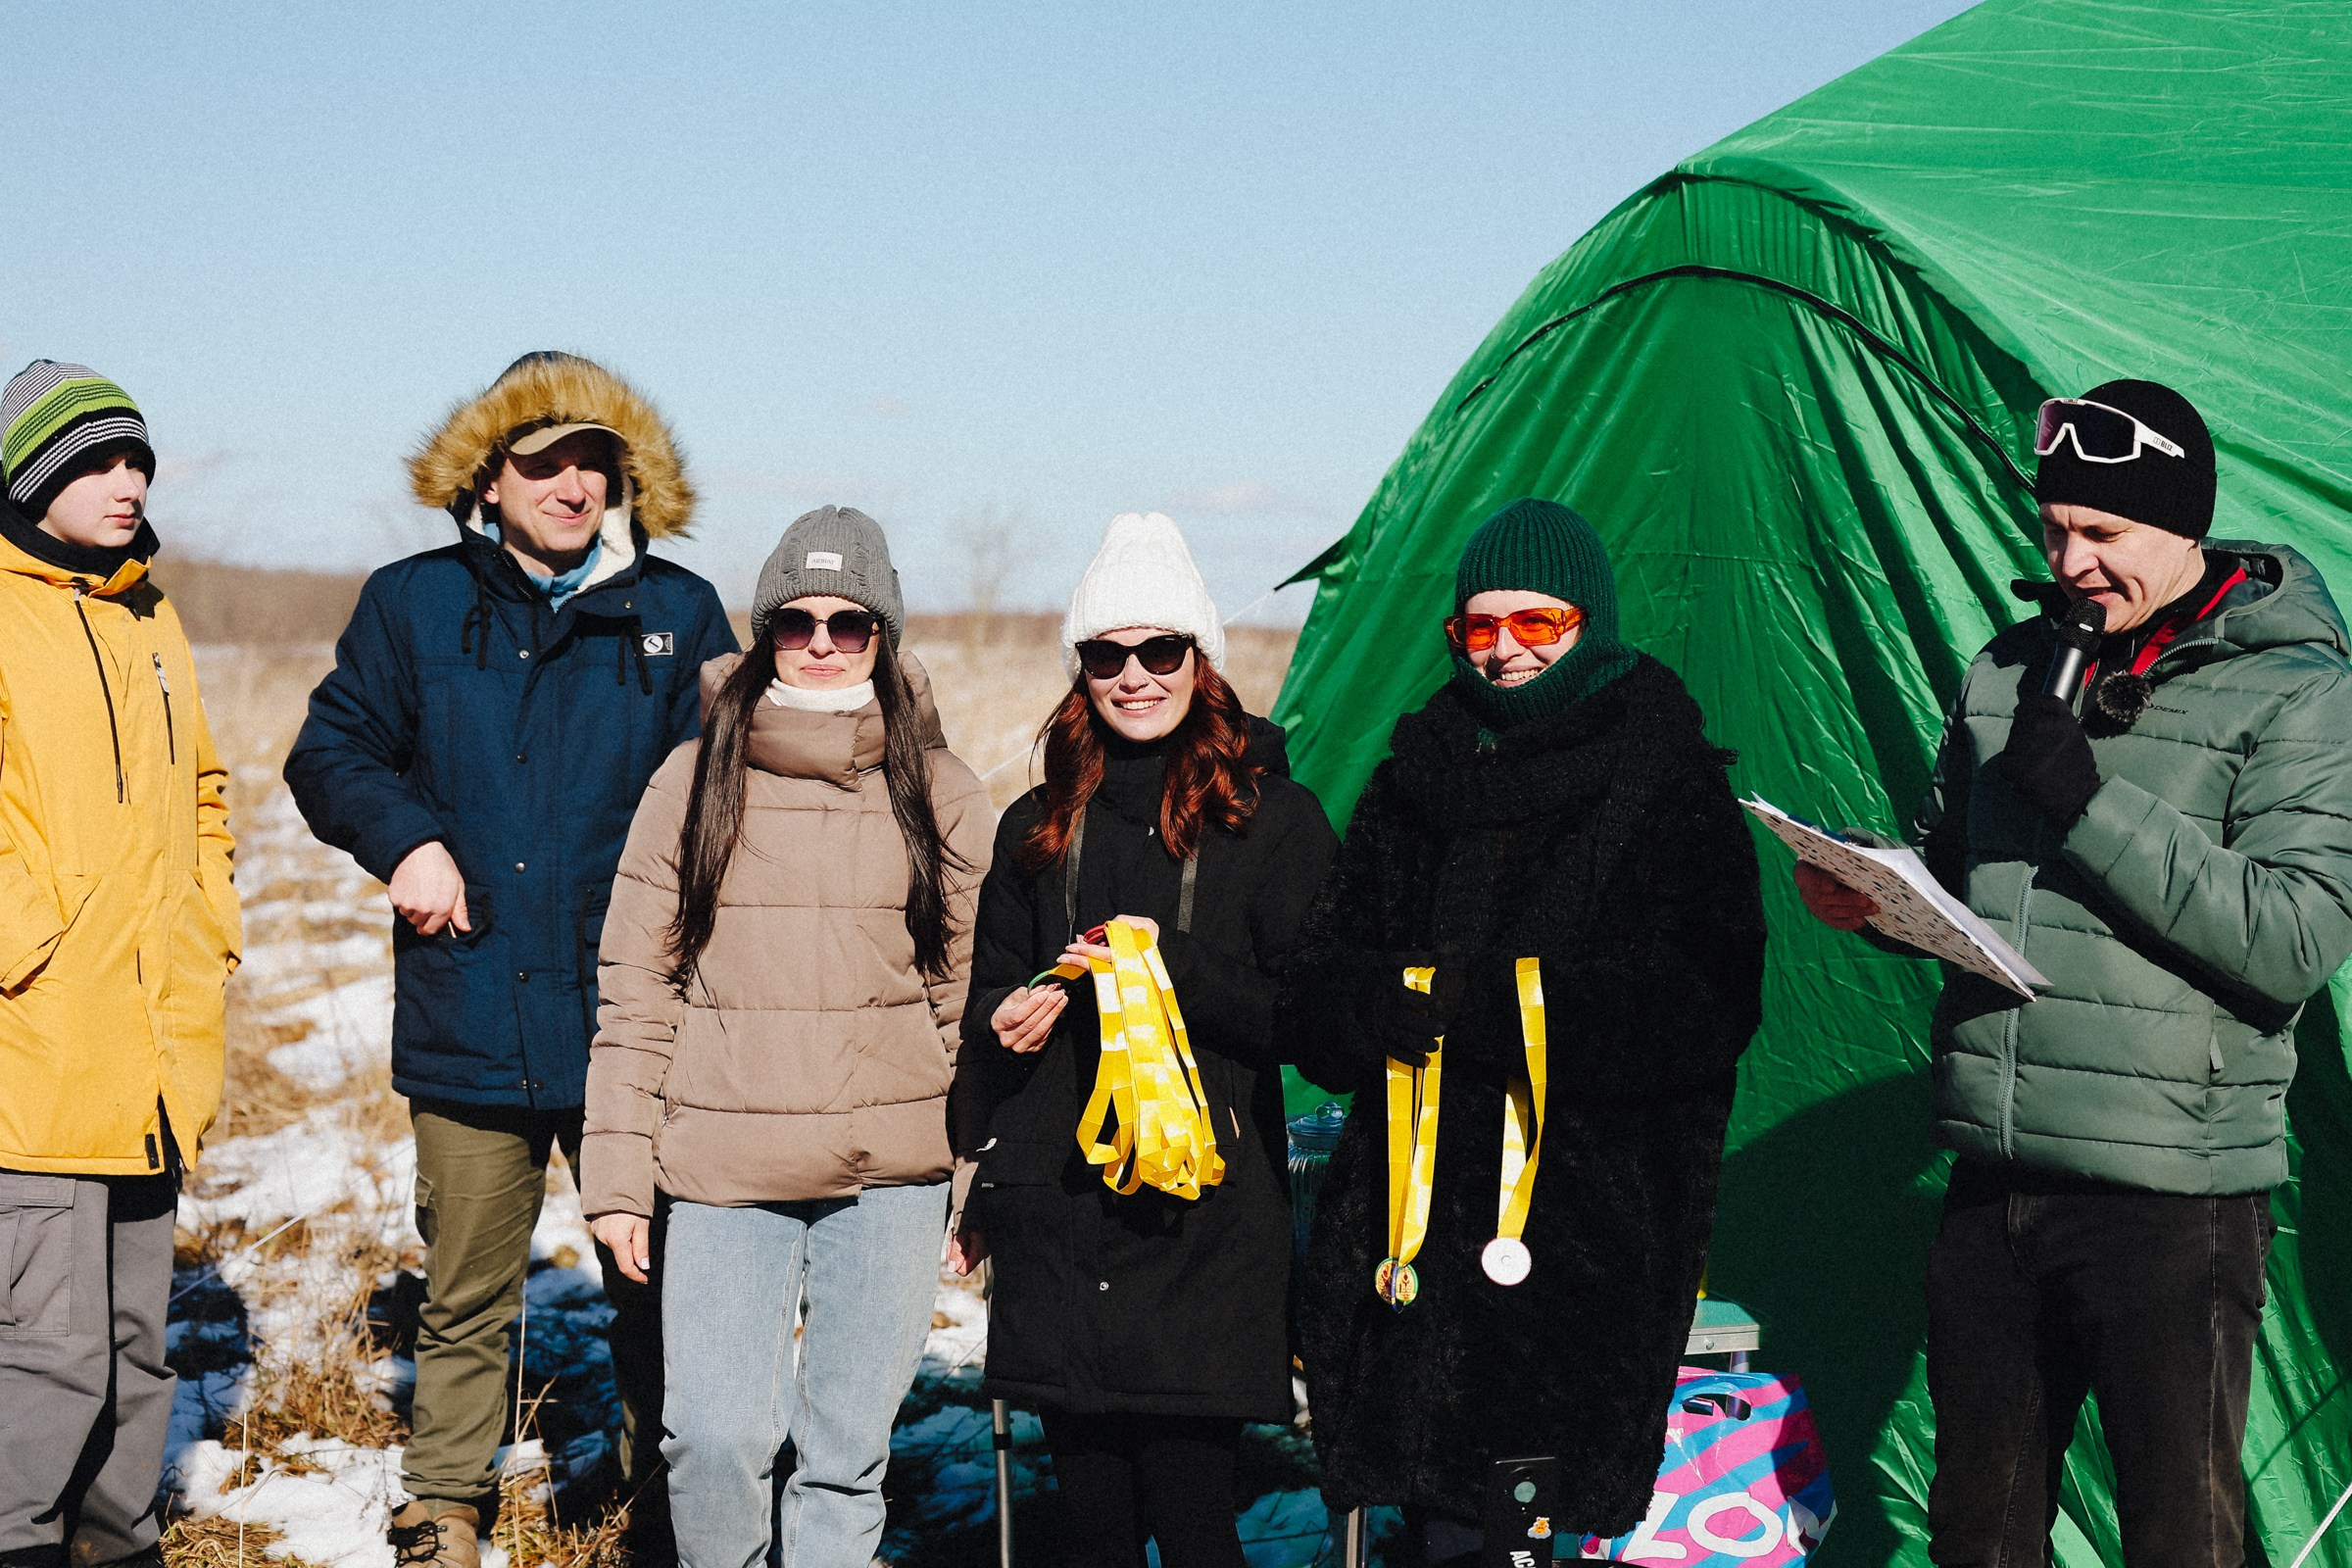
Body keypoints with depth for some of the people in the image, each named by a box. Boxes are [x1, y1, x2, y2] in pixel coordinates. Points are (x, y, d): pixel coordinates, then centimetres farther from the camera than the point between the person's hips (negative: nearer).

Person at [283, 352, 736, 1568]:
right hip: (470, 1023, 0)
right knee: (465, 1296, 11)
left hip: (631, 1023, 0)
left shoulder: (677, 612, 5)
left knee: (657, 1288, 8)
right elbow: (330, 751, 9)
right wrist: (403, 834, -9)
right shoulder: (412, 603, 5)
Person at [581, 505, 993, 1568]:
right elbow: (636, 991, 4)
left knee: (850, 1449, 5)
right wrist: (617, 1173, -1)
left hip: (890, 1172, 1)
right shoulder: (693, 782, 4)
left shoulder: (943, 796, 6)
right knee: (714, 1439, -7)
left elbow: (973, 996, 8)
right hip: (722, 1167, 0)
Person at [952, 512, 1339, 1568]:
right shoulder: (1039, 828, 14)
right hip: (1057, 1207, 4)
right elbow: (989, 994, 23)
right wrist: (1005, 1023, 1)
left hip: (1204, 1213, -4)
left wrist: (1173, 966, -15)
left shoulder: (1274, 818, 2)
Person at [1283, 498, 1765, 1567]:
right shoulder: (1413, 780, 17)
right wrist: (1398, 999, -10)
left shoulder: (1669, 787, 3)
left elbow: (1699, 1008, -8)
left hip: (1591, 1213, -4)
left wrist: (1485, 1000, -13)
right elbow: (1317, 992, 14)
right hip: (1414, 1198, 4)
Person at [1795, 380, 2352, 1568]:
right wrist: (1873, 894, -1)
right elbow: (1947, 871, 22)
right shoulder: (2010, 673, 11)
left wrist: (2094, 805, -21)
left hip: (2175, 1192, -5)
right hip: (1995, 1186, 6)